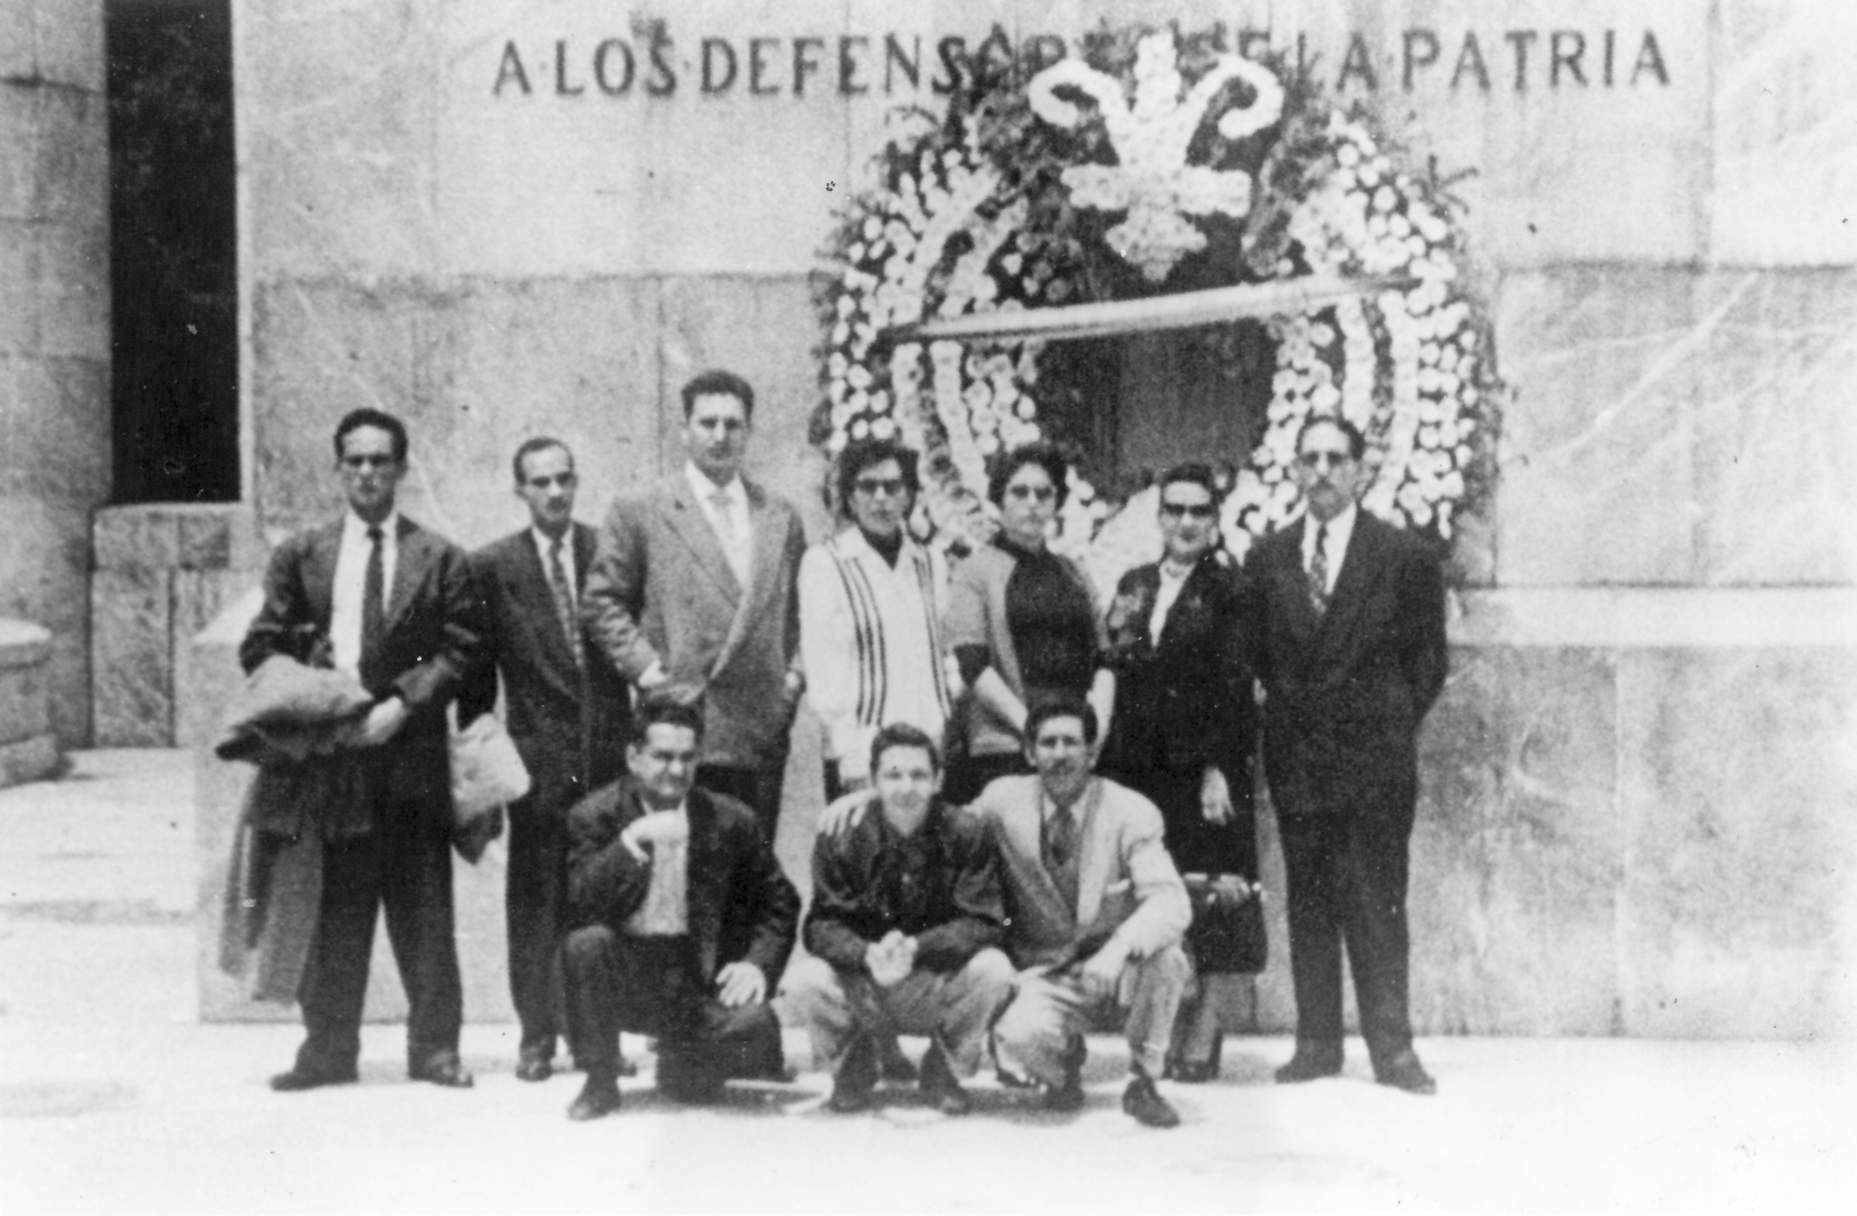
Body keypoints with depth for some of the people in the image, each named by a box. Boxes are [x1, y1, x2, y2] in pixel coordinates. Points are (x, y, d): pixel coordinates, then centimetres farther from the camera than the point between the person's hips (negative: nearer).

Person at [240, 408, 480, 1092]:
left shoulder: (439, 559, 5)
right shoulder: (301, 556, 11)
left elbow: (458, 652, 1)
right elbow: (260, 648, 10)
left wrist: (402, 703, -12)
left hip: (411, 757, -1)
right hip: (325, 757, 1)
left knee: (424, 912, 2)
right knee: (331, 912, 5)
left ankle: (434, 1047, 10)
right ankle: (327, 1049, 13)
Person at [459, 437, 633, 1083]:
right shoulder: (491, 567, 2)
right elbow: (477, 672, 5)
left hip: (609, 748, 1)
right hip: (538, 756, -1)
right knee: (534, 902, 2)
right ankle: (536, 1035, 11)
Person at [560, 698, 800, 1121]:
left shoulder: (730, 821, 0)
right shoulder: (594, 815, -5)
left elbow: (780, 903, 9)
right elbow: (579, 905, -19)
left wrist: (758, 964, -8)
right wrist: (632, 841, -29)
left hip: (701, 979, 1)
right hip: (624, 973, -1)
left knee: (755, 1024, -27)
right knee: (587, 942, -32)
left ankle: (681, 1061, 12)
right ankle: (600, 1082, -10)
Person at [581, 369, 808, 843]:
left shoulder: (781, 517, 15)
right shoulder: (639, 514, 3)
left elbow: (803, 605, 22)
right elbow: (601, 602, 3)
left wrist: (795, 671, 8)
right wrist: (646, 669, -6)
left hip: (763, 734, 4)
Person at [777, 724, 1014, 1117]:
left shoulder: (963, 833, -10)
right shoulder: (842, 835, -9)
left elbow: (984, 923, -15)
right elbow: (821, 926, -12)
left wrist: (914, 948, -32)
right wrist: (868, 955, -34)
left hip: (938, 988, 0)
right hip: (861, 992, 0)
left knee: (993, 970, -29)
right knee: (803, 981, -28)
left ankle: (944, 1070, 2)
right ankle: (851, 1067, 7)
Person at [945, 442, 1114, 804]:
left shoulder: (1073, 573, 20)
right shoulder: (976, 571, 6)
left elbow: (1102, 661, 15)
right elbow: (973, 665, -5)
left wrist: (1098, 724, -3)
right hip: (1006, 750, -4)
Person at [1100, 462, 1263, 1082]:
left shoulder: (1228, 589, -2)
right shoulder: (1134, 585, 15)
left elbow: (1235, 686, -8)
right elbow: (1114, 670, 15)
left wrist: (1220, 770, -15)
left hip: (1207, 769, -5)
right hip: (1139, 769, 5)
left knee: (1215, 907, -4)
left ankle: (1202, 1041, 2)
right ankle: (1158, 1037, 14)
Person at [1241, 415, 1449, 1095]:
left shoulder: (1406, 557, 0)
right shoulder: (1267, 558, 9)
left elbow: (1429, 659, 4)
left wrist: (1392, 727, 0)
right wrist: (1289, 715, 7)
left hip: (1375, 758, -3)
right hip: (1296, 757, 3)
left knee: (1378, 905, -3)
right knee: (1308, 904, 6)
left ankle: (1392, 1047, 3)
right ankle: (1316, 1042, 12)